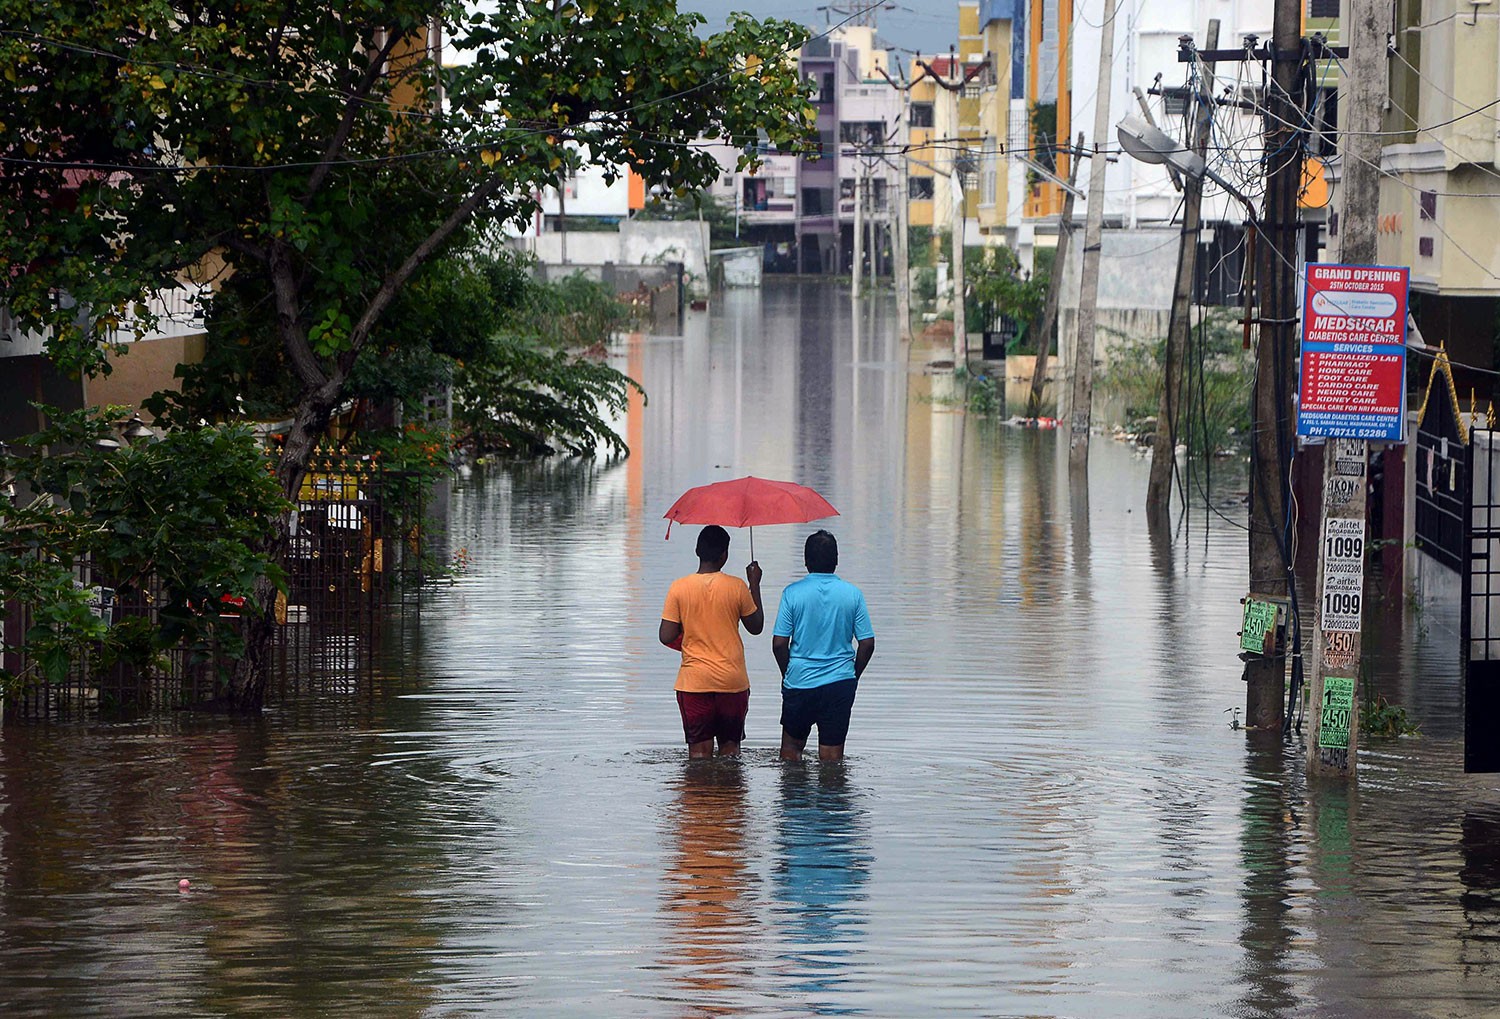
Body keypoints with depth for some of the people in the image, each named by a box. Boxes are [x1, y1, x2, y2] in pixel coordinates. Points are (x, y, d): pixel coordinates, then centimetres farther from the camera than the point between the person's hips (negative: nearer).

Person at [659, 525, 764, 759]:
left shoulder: (679, 587, -7)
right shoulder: (737, 587, -6)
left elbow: (666, 637, -7)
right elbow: (756, 627, 8)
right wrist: (755, 585, 16)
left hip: (694, 682, 0)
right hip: (732, 681, 0)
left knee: (699, 749, 3)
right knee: (730, 746, 12)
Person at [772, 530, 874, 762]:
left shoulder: (793, 593, -6)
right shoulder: (852, 594, -2)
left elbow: (779, 644, -8)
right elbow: (867, 644, -1)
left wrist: (787, 674, 9)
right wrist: (854, 676, 13)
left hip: (800, 682, -1)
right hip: (840, 683, 1)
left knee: (791, 746, 17)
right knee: (832, 753, 5)